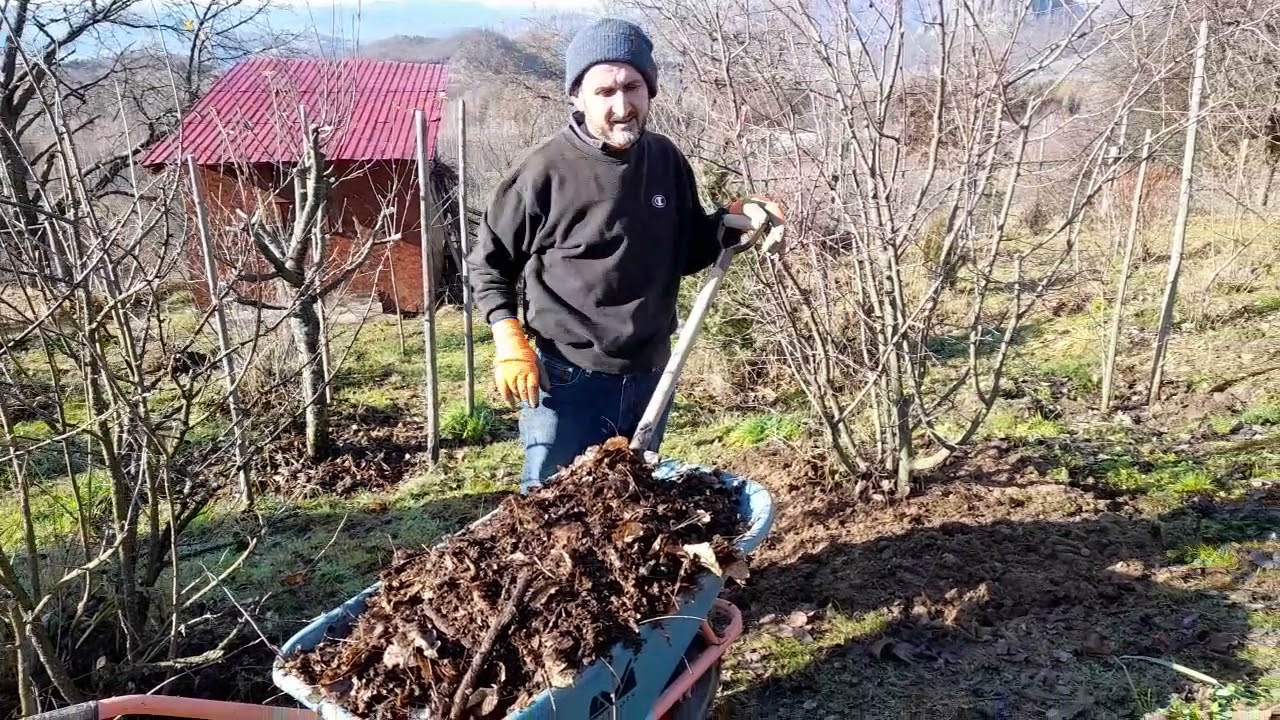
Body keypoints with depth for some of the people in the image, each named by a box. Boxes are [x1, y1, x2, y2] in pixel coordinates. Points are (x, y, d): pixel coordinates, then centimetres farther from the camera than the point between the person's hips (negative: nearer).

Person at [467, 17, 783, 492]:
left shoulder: (666, 160, 1)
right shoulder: (546, 169, -14)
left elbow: (687, 252, 13)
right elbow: (487, 263, -4)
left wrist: (733, 221, -5)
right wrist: (509, 340, -15)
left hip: (649, 378, 5)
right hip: (568, 381, -5)